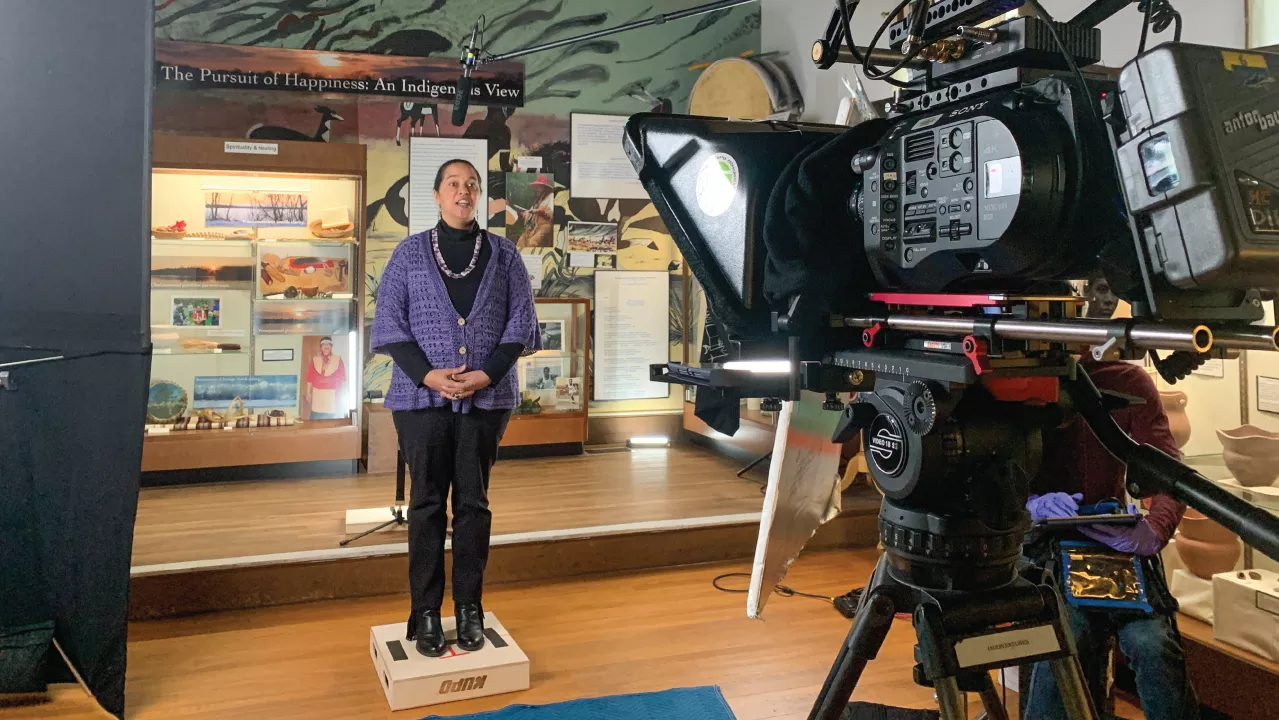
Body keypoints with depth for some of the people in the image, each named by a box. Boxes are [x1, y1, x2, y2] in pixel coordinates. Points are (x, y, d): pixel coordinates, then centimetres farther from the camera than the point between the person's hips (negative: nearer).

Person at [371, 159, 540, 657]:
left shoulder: (504, 254, 8)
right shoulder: (410, 252, 5)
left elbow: (520, 320, 3)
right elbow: (389, 321, 0)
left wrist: (487, 375, -10)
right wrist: (428, 375, -13)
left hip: (487, 397, 1)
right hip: (422, 397, -1)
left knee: (474, 502, 6)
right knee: (427, 503, 3)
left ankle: (470, 608, 16)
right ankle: (425, 612, 12)